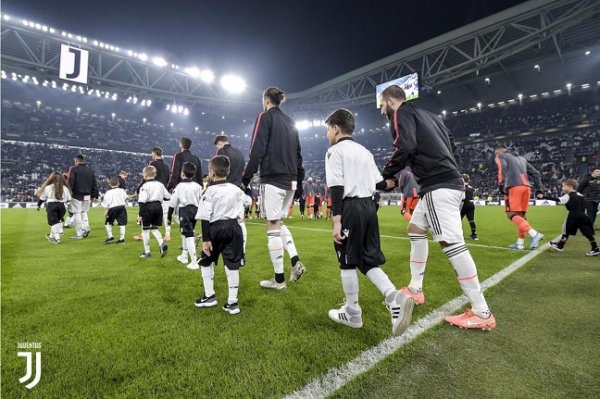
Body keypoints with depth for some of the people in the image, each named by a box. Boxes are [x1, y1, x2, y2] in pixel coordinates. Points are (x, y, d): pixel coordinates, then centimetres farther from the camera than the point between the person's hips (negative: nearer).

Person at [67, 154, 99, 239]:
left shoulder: (73, 169, -4)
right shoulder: (90, 171, 11)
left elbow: (70, 182, -13)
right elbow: (94, 184, 10)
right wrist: (94, 195, 13)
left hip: (77, 195, -4)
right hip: (88, 196, 5)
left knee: (77, 213, 2)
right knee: (84, 212, 19)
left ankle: (79, 233, 2)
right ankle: (86, 227, 2)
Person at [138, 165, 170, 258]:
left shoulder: (145, 186, -10)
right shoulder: (160, 184, 8)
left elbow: (142, 202, -16)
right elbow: (168, 197, 10)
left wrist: (141, 214, -12)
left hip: (148, 207, -5)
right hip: (158, 206, 6)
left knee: (145, 230, 8)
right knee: (154, 228, 18)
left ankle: (147, 252, 15)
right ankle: (162, 243, -6)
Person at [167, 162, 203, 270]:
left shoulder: (179, 186, -7)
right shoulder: (198, 186, 4)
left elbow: (173, 203, -3)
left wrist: (169, 217, 6)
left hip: (185, 211, -5)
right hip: (195, 210, 5)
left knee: (189, 235, -6)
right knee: (185, 232, 23)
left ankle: (194, 262, -10)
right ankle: (184, 256, 36)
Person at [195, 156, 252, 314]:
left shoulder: (209, 191, -8)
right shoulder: (235, 189, 6)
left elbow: (205, 218, -13)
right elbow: (248, 201, 22)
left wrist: (206, 239, -11)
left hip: (216, 229, -3)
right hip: (234, 228, 4)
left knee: (206, 261, 19)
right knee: (232, 264, 6)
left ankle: (209, 296, 23)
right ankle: (232, 302, 10)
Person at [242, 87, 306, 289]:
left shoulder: (266, 117, -1)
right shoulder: (290, 121, 18)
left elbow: (257, 150, -12)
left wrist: (246, 178, -10)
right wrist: (299, 179, 21)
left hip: (273, 179, -7)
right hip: (290, 181, 7)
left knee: (273, 227, -2)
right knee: (278, 222, 19)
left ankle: (279, 279, 5)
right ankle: (296, 261, 6)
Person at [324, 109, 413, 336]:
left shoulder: (335, 151, -3)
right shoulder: (364, 151, 18)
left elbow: (337, 188, -14)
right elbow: (378, 184, 11)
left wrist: (336, 220, -17)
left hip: (350, 208, -7)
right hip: (369, 206, 7)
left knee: (347, 262, 5)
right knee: (368, 261, 13)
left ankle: (352, 313, 17)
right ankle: (395, 298, -6)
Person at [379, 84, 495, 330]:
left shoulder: (401, 113, -2)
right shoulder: (423, 114, 24)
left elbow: (405, 147, -20)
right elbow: (450, 141, 24)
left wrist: (387, 175, -8)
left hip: (438, 186, -10)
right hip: (448, 181, 10)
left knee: (451, 242, -11)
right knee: (415, 229, 17)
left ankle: (482, 313, -5)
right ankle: (415, 289, 25)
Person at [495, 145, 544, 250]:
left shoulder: (500, 157, 10)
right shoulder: (521, 158, 30)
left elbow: (502, 170, -11)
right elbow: (535, 173, 26)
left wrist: (501, 186, -13)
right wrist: (539, 188, 24)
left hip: (514, 187, -7)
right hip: (526, 187, 7)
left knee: (512, 214, -7)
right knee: (521, 215, 11)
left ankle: (534, 234, -22)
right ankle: (520, 242, 12)